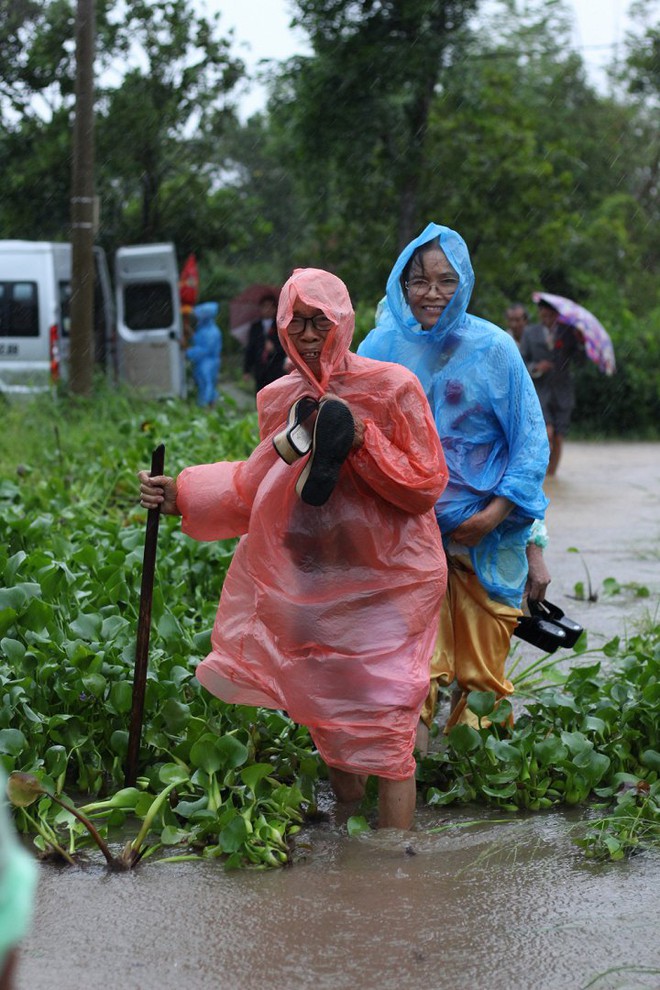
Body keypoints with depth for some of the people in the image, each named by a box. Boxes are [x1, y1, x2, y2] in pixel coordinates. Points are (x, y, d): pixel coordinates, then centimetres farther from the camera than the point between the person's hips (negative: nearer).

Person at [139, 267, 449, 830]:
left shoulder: (392, 387, -9)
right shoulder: (278, 399, 6)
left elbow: (428, 485, -10)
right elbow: (257, 491, 15)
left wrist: (359, 439, -20)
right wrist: (181, 495, 5)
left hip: (384, 588, -5)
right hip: (312, 586, 5)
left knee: (383, 739, -8)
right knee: (330, 723, 15)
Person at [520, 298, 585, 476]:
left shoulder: (568, 331, 6)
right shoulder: (530, 333, 4)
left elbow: (577, 358, -4)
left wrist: (581, 342, -22)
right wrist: (536, 368, -17)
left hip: (562, 393, 2)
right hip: (539, 393, -2)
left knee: (557, 439, 0)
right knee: (547, 433, -20)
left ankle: (551, 475, 13)